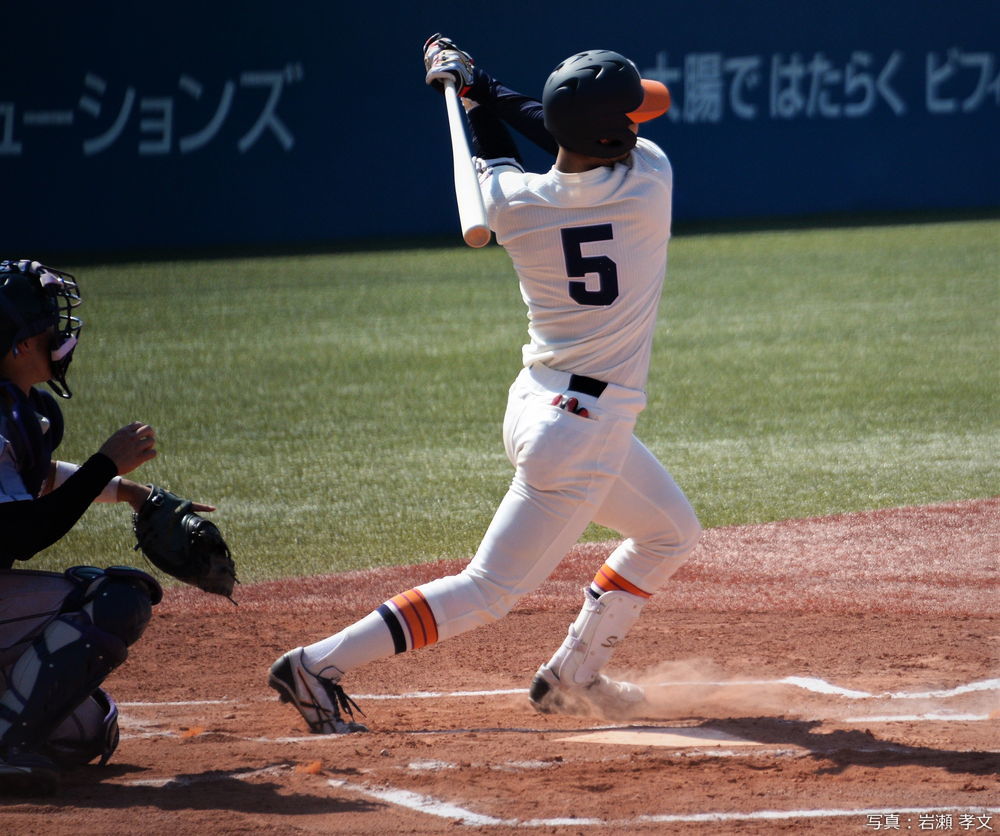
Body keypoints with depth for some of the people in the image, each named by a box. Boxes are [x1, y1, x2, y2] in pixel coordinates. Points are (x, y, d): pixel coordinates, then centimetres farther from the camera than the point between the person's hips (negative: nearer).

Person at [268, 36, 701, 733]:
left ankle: (571, 676, 30)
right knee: (491, 591, -2)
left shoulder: (514, 204, -7)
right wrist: (486, 88, 2)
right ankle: (320, 664, -8)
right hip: (585, 431, -7)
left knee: (671, 532, 27)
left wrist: (477, 92, 20)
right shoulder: (649, 181, -16)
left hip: (539, 406, 7)